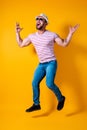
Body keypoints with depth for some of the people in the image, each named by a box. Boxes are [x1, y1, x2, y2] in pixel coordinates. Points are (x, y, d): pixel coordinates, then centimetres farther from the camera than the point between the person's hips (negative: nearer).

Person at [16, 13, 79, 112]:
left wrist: (71, 33, -16)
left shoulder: (52, 35, -9)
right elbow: (21, 44, 15)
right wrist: (17, 33, 12)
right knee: (35, 83, 4)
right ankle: (36, 104, 22)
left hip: (51, 63, -6)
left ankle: (61, 98, 8)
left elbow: (64, 44, -6)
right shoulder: (32, 36, 5)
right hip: (41, 64, 6)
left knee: (49, 84, -20)